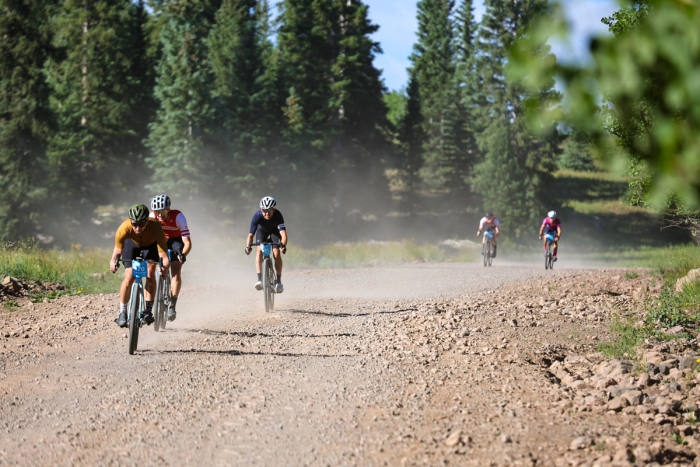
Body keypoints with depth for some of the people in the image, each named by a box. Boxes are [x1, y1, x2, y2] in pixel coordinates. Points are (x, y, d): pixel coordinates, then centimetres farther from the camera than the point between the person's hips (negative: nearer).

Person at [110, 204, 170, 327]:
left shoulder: (155, 228, -41)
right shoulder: (124, 228, -39)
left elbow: (163, 254, -44)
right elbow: (117, 251, -37)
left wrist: (165, 264, -64)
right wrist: (113, 262, -58)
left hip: (151, 245, -1)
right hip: (133, 244, 1)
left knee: (150, 273, -20)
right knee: (129, 278, -10)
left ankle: (148, 310, -12)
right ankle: (122, 313, 2)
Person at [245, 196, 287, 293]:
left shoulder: (277, 215, -38)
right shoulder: (257, 216, -35)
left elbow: (283, 233, -46)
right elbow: (251, 234, -35)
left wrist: (283, 245, -65)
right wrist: (248, 246, -53)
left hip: (275, 230, -1)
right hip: (262, 230, 1)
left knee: (276, 253, -17)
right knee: (259, 251, -22)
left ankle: (278, 282, -6)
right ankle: (259, 280, -24)